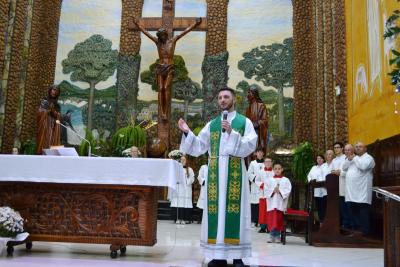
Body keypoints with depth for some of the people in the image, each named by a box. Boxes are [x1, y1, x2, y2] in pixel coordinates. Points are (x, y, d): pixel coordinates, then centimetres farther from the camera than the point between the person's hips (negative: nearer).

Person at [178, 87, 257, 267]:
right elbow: (197, 148, 10)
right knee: (216, 211, 1)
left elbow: (250, 146, -7)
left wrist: (232, 133, -17)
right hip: (215, 174, 3)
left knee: (234, 211, -5)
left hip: (235, 174, -3)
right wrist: (187, 133, -5)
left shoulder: (245, 122, 6)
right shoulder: (211, 125, 15)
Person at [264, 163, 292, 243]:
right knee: (271, 220, -1)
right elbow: (266, 190, 2)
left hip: (281, 203, 0)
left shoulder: (286, 180, 6)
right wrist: (273, 191, -13)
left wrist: (280, 191, -15)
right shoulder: (269, 180, 8)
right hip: (272, 203, 1)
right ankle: (272, 236, 7)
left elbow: (288, 190, -2)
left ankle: (277, 236, 12)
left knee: (279, 220, 2)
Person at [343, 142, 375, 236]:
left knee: (363, 212, -5)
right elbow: (344, 168, 15)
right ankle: (357, 228, 18)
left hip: (362, 190, -7)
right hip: (351, 190, 7)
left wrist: (354, 158, -9)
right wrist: (349, 159, 0)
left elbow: (363, 166, -21)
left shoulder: (368, 158, -1)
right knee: (353, 211, 10)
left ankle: (364, 231, 0)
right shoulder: (353, 158, 23)